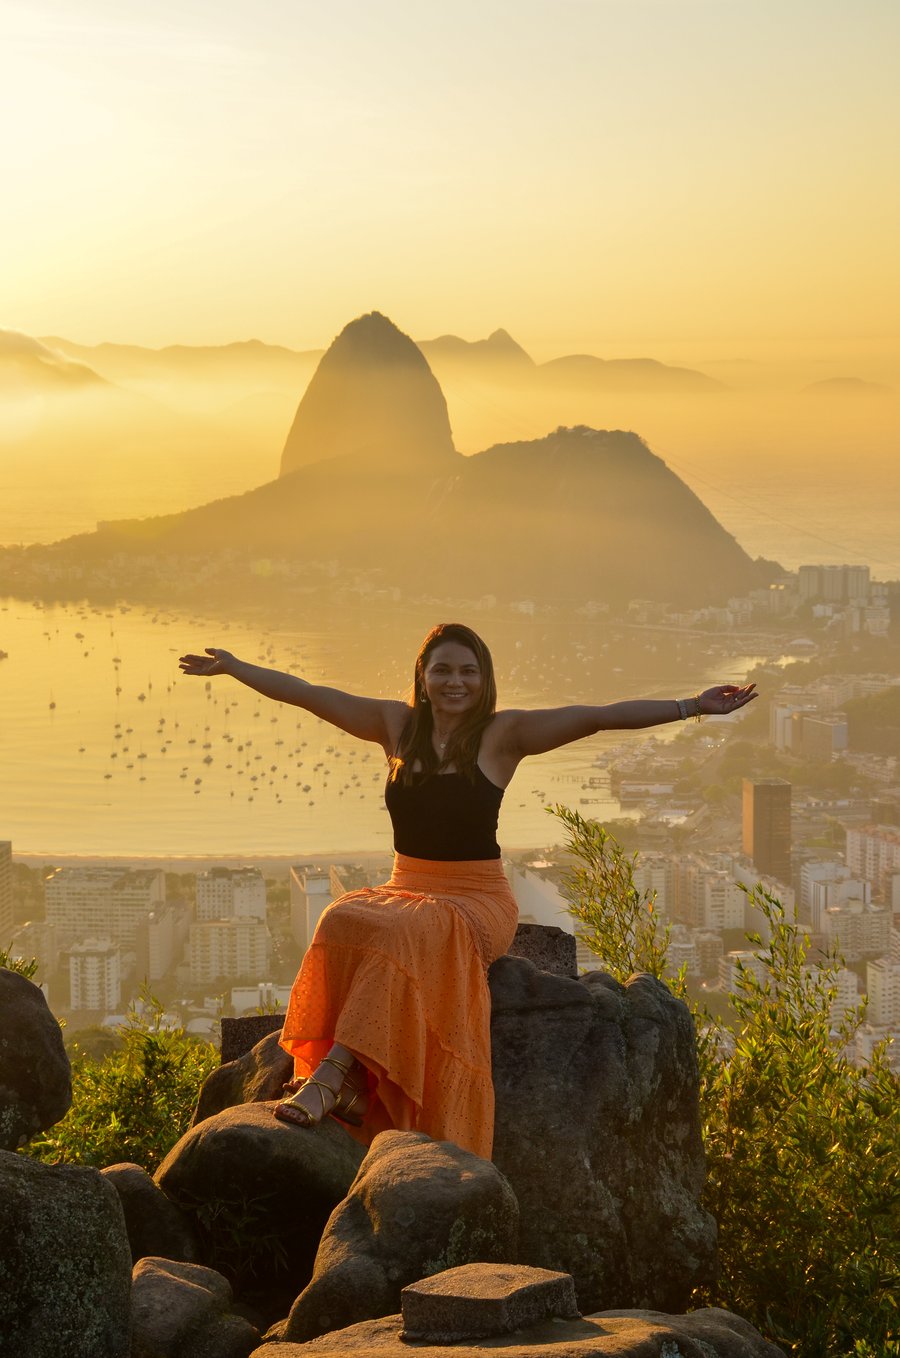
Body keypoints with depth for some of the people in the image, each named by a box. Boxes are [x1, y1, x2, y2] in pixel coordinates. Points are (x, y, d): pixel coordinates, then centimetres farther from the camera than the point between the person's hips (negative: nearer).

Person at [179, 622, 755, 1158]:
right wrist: (235, 667, 28)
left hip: (477, 899, -4)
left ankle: (333, 1073, -38)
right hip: (405, 887, 4)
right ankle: (348, 1086, -36)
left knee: (398, 933, -35)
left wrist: (692, 706, -15)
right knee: (343, 921, -29)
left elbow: (602, 716, -8)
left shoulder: (503, 734, -1)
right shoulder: (397, 725, 10)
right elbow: (308, 695, 19)